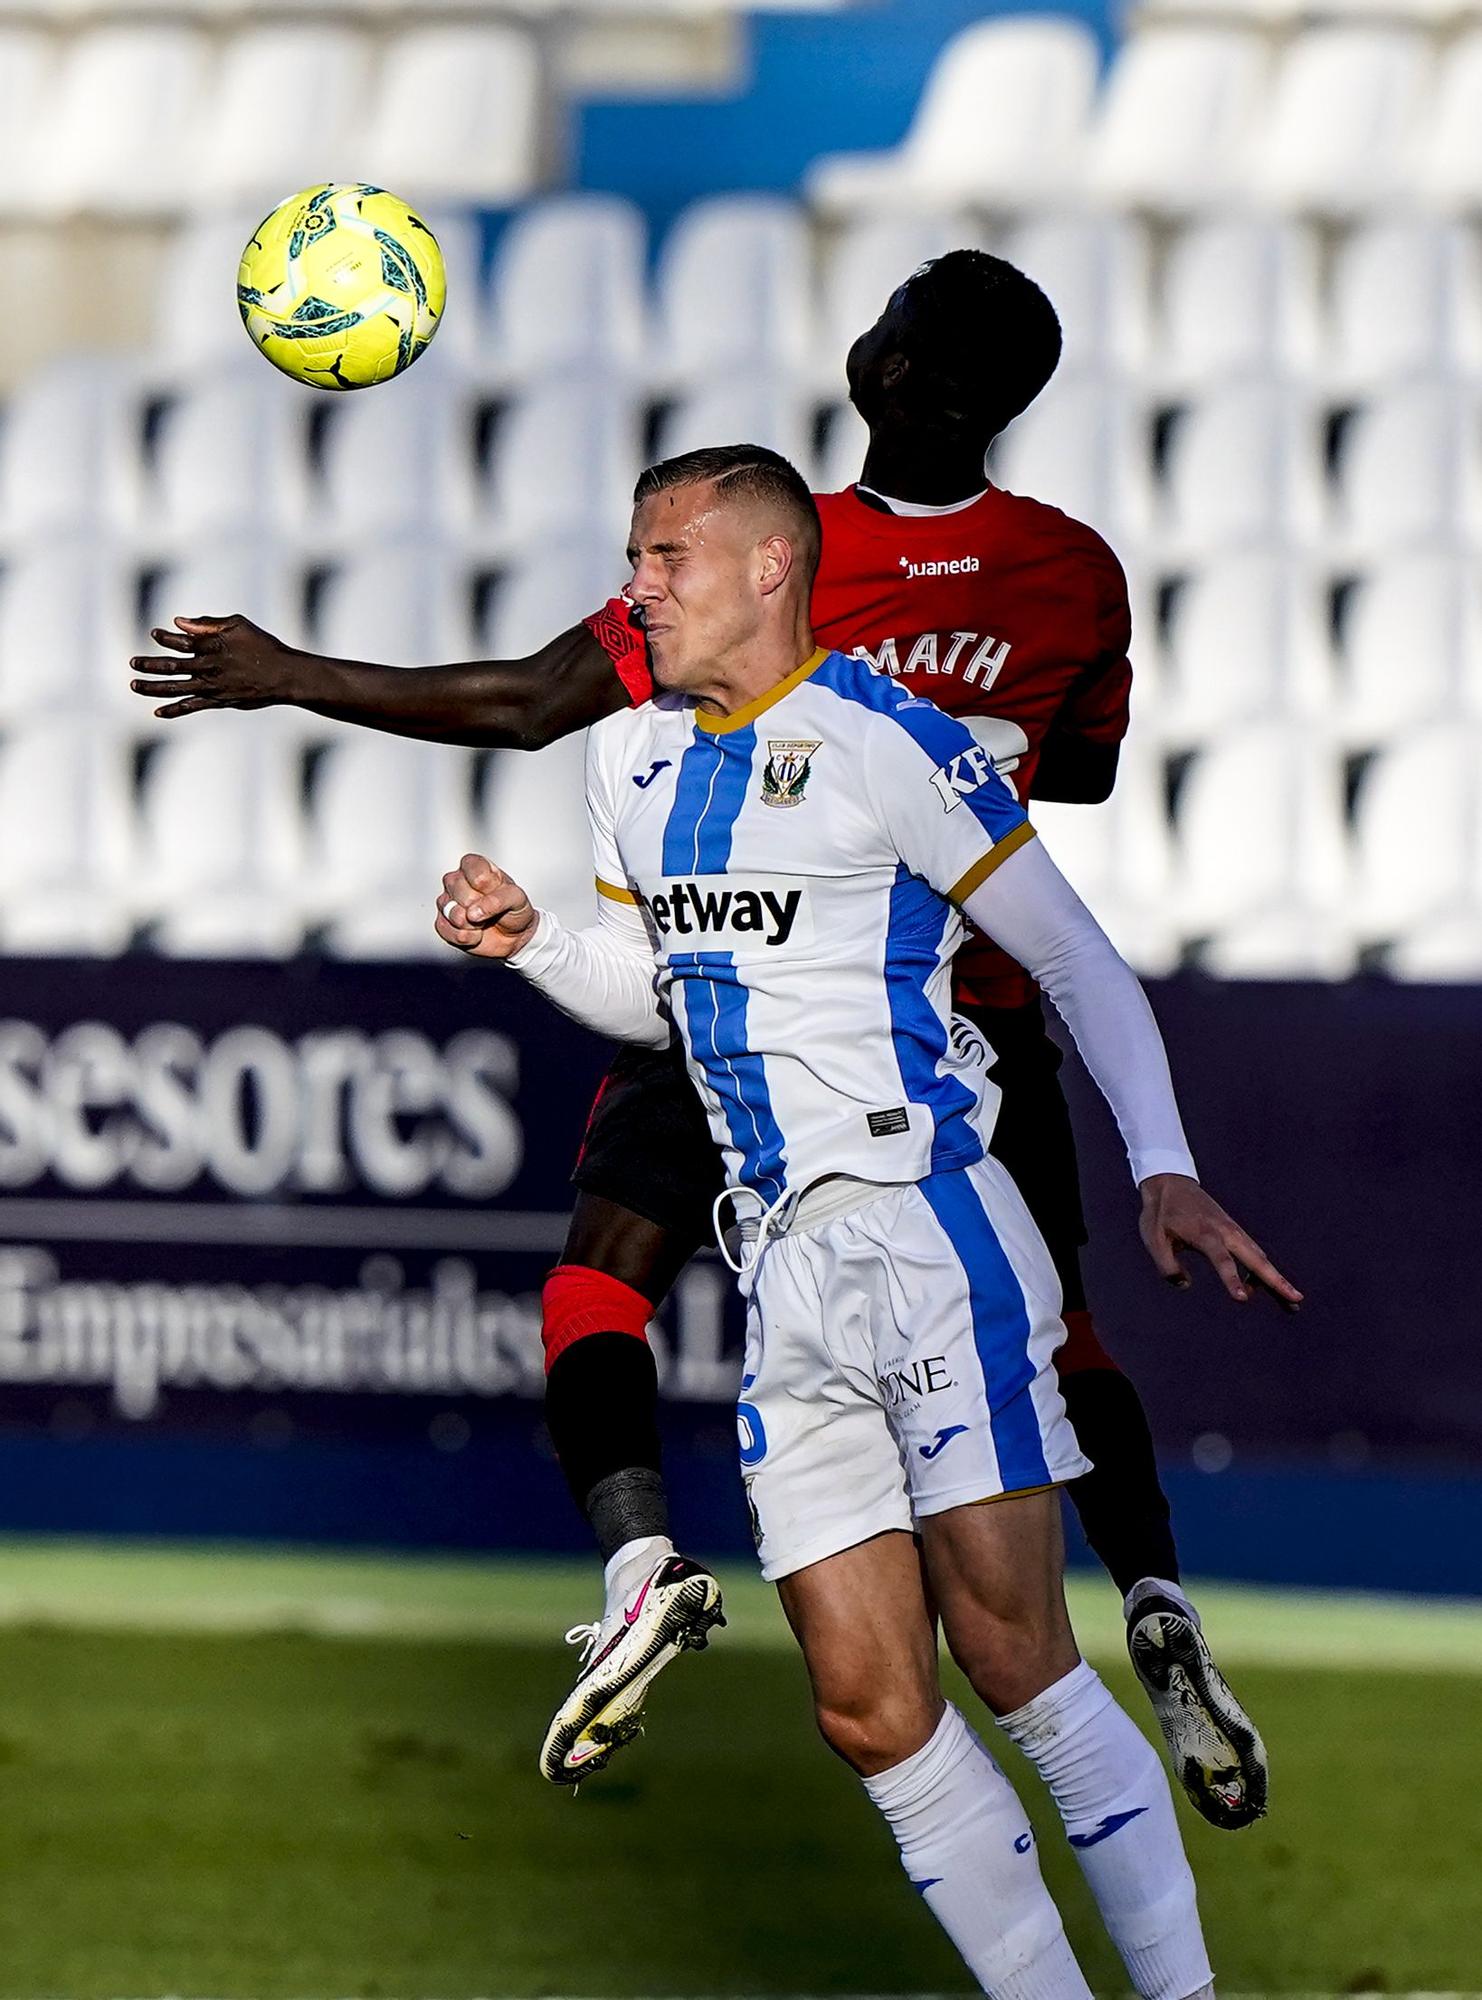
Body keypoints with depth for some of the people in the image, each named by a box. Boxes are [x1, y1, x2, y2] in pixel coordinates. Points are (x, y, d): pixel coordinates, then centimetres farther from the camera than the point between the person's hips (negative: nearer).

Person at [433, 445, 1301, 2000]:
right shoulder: (632, 760, 16)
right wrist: (527, 940, 8)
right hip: (785, 1274, 7)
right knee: (871, 1713, 0)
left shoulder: (882, 739, -6)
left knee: (1009, 1659, -12)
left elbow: (1077, 961, -4)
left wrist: (1162, 1168, -15)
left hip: (928, 1225, -7)